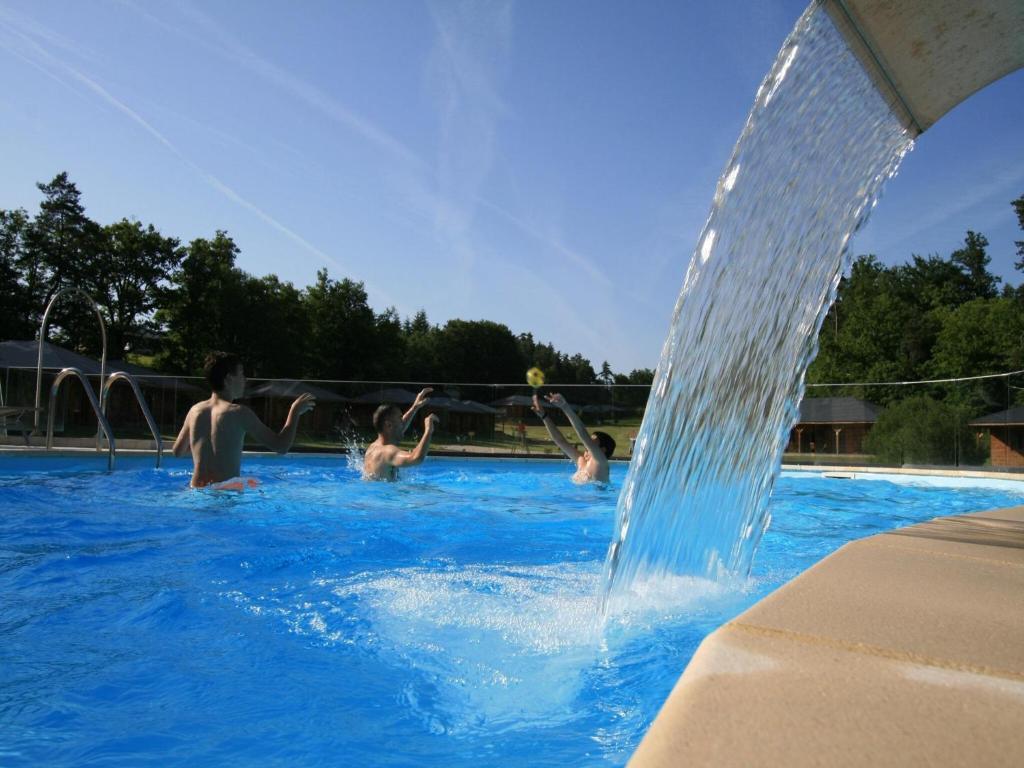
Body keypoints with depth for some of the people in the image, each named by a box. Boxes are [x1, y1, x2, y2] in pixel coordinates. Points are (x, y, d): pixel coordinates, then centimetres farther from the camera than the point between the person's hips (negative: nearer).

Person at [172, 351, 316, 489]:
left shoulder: (196, 410, 8)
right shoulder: (240, 413, -9)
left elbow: (178, 451, 21)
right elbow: (281, 446, -8)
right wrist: (295, 411, 3)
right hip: (226, 491, -6)